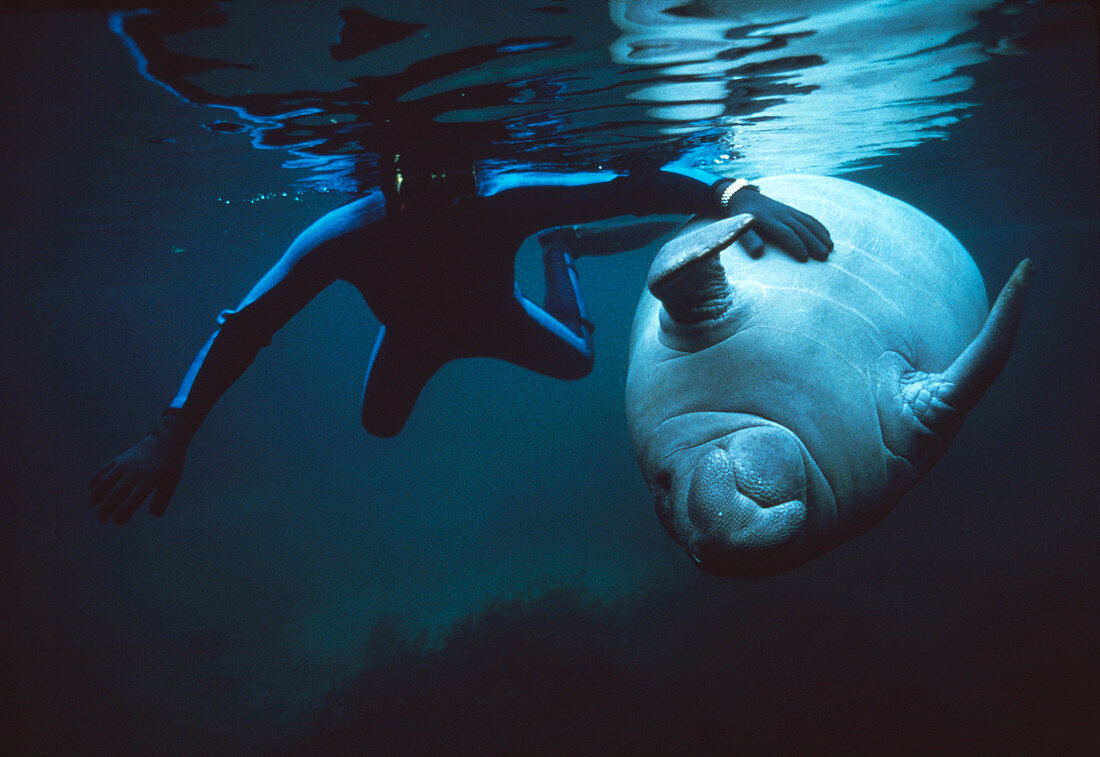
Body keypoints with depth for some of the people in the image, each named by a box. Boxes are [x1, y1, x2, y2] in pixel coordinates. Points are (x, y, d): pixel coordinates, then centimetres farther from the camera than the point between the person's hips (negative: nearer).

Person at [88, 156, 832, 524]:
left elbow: (627, 186, -47)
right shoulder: (346, 234, -45)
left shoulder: (506, 203, -46)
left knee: (577, 359, 19)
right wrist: (170, 436, -43)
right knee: (380, 424, 23)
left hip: (491, 316, 0)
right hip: (413, 334, 1)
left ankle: (558, 251, 47)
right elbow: (243, 328, -38)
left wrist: (733, 194, -63)